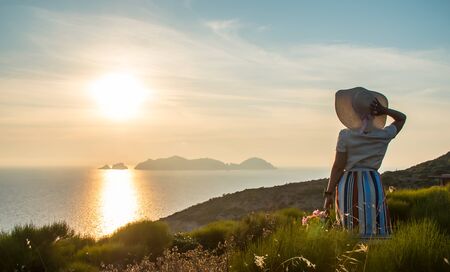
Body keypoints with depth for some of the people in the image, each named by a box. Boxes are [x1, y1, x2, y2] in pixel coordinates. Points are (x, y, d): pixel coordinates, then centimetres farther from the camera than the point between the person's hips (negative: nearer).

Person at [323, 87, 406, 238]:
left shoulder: (345, 135, -8)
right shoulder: (385, 135, -1)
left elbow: (338, 167, -7)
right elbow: (402, 118, 19)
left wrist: (328, 194, 0)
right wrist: (384, 110, 0)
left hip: (349, 186, -1)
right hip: (373, 186, 1)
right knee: (375, 234, 6)